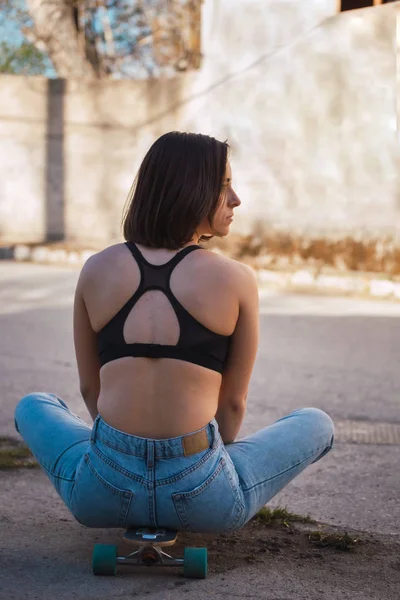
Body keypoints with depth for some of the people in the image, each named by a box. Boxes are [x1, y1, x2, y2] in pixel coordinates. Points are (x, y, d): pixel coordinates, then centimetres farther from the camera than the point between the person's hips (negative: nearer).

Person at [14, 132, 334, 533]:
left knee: (32, 406, 34)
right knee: (317, 423, 24)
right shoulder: (237, 280, -4)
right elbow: (234, 402, 7)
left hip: (101, 493, 3)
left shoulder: (96, 270, 3)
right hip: (202, 496, -3)